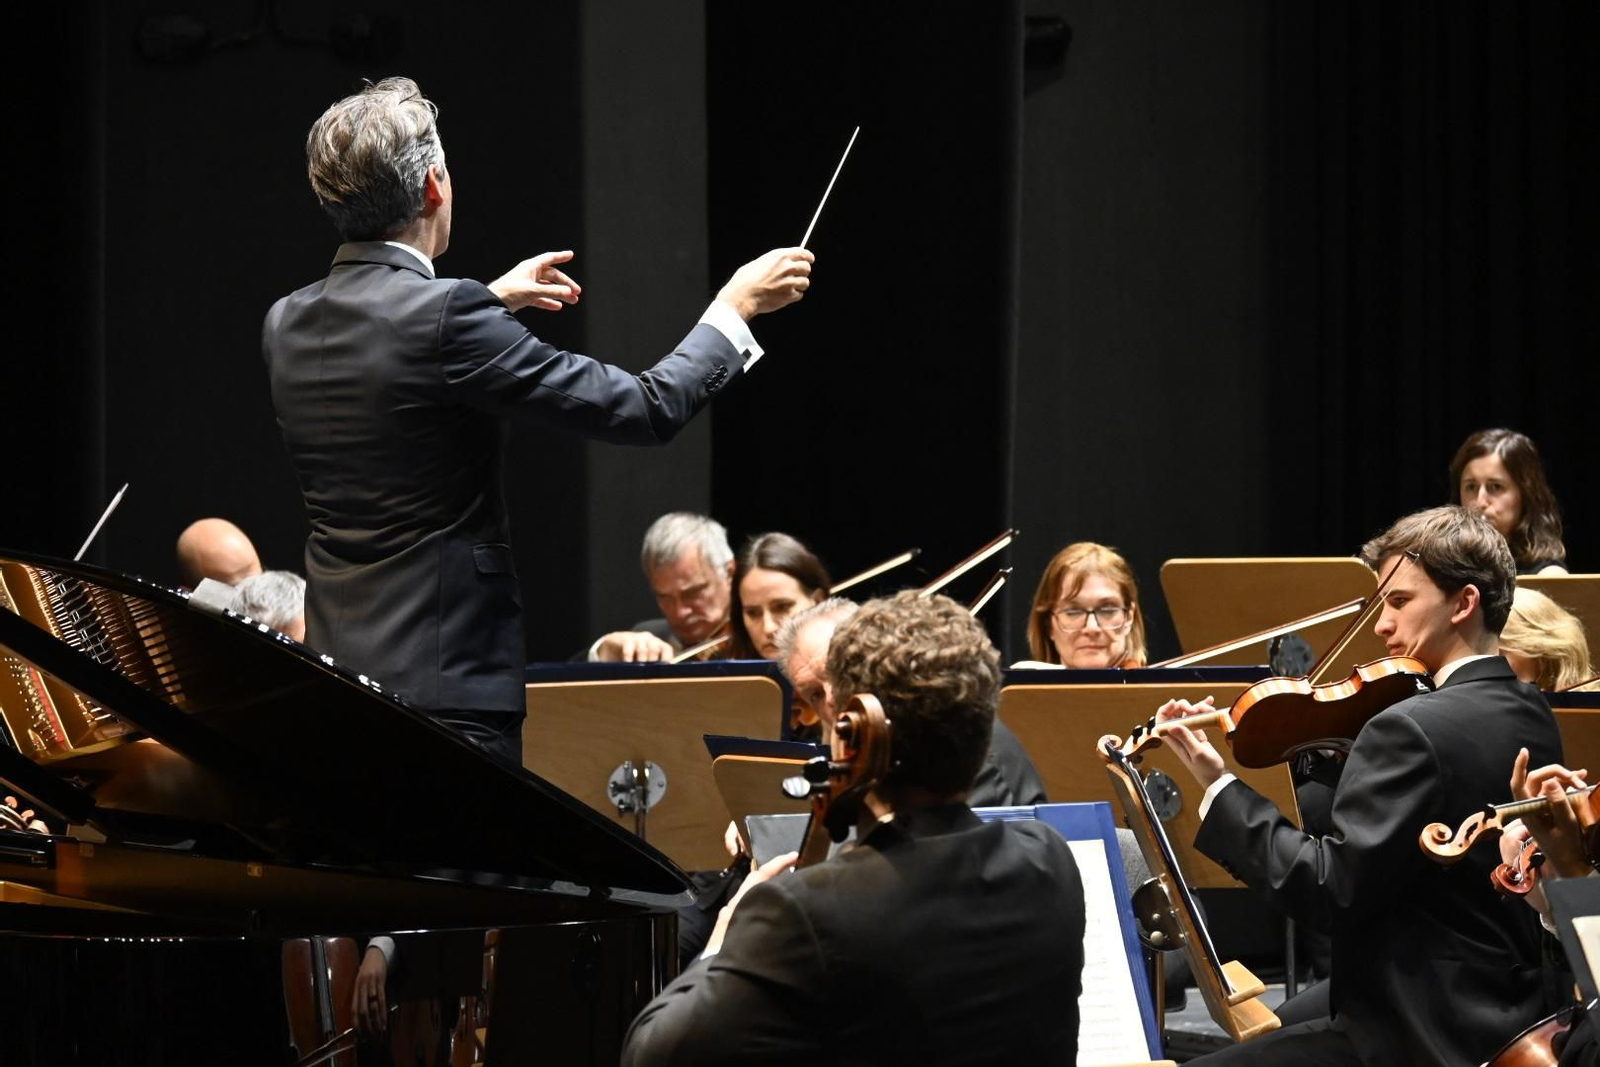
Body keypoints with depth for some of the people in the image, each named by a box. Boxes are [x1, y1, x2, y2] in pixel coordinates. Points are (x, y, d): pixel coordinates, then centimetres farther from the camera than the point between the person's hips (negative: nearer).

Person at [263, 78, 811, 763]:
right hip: (444, 684, -8)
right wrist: (736, 306, 2)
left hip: (334, 677, 8)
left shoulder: (286, 326, 7)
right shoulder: (448, 315, -16)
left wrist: (491, 301, 39)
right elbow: (645, 409, -12)